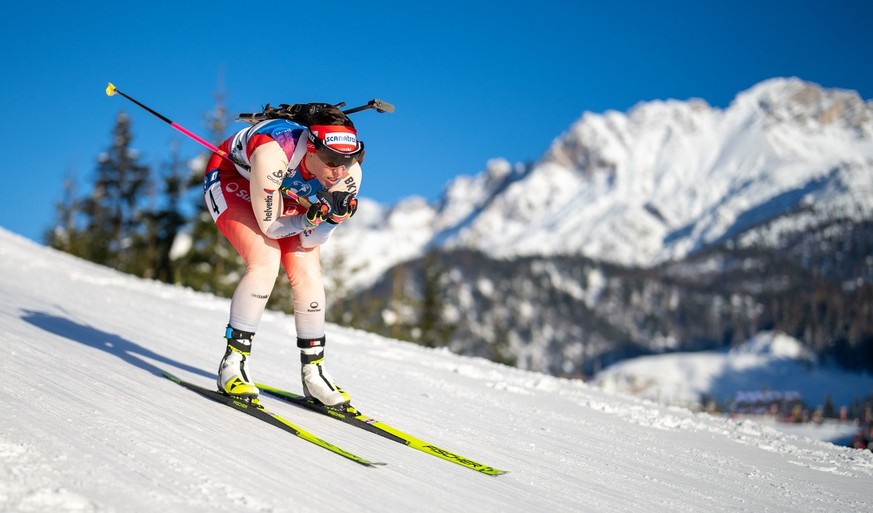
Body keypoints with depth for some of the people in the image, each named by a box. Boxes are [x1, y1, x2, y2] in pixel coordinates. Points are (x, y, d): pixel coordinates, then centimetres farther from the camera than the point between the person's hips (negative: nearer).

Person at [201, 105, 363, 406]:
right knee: (266, 260, -25)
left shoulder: (349, 175, -27)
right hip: (231, 177, -5)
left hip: (284, 193, 5)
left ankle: (313, 371, 5)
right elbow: (269, 226, -31)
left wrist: (334, 216, -38)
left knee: (308, 273, -9)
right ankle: (233, 363, -16)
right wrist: (308, 219, -45)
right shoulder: (275, 155, -42)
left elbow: (312, 241, -19)